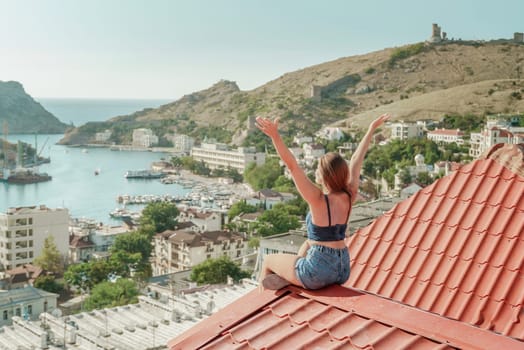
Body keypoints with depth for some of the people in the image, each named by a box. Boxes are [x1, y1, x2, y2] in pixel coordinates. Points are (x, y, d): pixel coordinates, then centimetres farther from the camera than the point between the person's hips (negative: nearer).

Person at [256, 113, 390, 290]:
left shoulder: (319, 200, -19)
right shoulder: (349, 196, -4)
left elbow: (292, 166, -27)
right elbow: (356, 160, 8)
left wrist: (275, 136, -34)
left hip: (319, 271, -6)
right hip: (343, 269, 7)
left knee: (268, 261, 19)